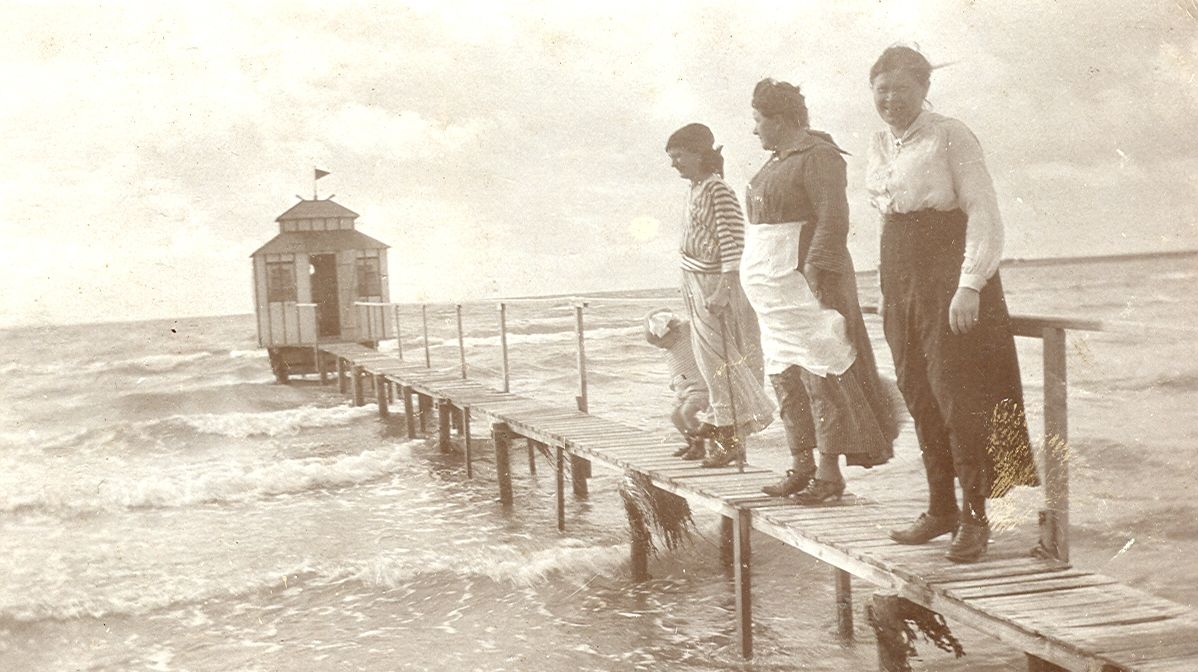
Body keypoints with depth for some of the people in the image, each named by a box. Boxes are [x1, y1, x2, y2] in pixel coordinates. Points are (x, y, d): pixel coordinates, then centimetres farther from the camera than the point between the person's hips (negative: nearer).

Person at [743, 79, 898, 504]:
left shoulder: (817, 156, -13)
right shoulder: (780, 158, 17)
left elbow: (833, 220, -20)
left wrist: (814, 272, -24)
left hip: (805, 281, -10)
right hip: (777, 286, 10)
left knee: (821, 376, -6)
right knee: (785, 378, 11)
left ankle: (830, 473, -2)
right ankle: (801, 465, 18)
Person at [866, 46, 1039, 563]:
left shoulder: (951, 137, -7)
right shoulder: (879, 145, 13)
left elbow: (984, 215, -12)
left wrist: (970, 286, -21)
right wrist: (889, 287, 16)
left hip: (951, 275, -7)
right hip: (899, 281, 7)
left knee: (956, 394, -8)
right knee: (917, 395, 6)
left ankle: (975, 515, 0)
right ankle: (940, 509, 15)